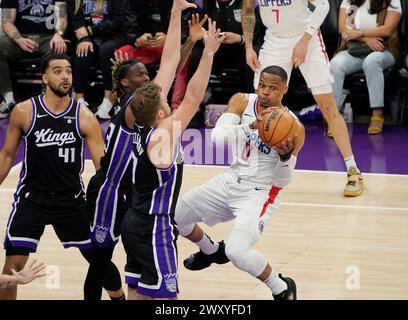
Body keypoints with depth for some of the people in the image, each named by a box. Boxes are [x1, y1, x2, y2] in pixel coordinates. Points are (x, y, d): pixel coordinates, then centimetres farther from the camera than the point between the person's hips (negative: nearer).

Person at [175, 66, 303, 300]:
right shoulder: (242, 102, -7)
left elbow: (283, 181, -13)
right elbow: (218, 135, -23)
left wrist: (286, 155, -33)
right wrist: (252, 126, -37)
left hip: (260, 193, -6)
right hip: (231, 182, 6)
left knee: (237, 252, -27)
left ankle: (283, 289, 0)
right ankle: (211, 251, 42)